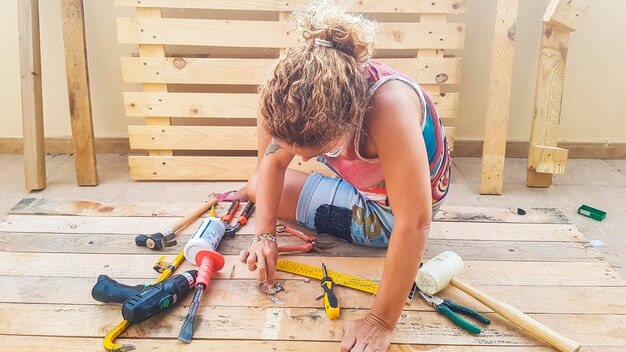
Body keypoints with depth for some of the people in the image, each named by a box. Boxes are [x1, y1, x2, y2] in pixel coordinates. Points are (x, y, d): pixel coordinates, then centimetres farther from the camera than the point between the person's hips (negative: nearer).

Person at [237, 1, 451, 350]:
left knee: (255, 189, -6)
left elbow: (414, 223, -43)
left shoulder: (389, 107, -45)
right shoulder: (300, 88, -27)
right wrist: (265, 234, -20)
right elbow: (274, 162, -11)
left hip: (382, 213, -5)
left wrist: (381, 321, -38)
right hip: (362, 176, 5)